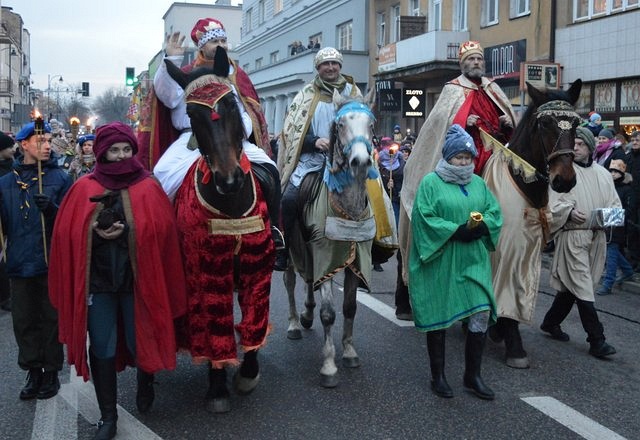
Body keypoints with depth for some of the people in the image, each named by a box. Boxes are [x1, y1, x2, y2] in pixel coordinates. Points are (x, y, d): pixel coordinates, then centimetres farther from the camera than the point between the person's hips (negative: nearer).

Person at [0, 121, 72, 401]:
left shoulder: (60, 178, 0)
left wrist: (52, 208, -20)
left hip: (51, 262, -2)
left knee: (51, 318, 6)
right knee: (24, 320, 8)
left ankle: (51, 372, 19)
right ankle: (33, 372, 22)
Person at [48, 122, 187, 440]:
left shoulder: (148, 188, 1)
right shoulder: (84, 188, 4)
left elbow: (161, 230, -5)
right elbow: (68, 233, 1)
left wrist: (125, 231, -16)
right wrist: (97, 233, -16)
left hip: (137, 279, -1)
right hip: (97, 280, 1)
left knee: (139, 342, 8)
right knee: (102, 349, 5)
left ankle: (146, 384, 40)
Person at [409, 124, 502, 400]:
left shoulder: (478, 183, 14)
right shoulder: (431, 183, -3)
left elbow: (495, 211, 11)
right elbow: (424, 218, -12)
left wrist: (483, 225, -11)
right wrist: (456, 230, -20)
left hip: (473, 261, 5)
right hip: (439, 262, -4)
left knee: (481, 314, -1)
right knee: (439, 317, 5)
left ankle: (473, 376, 14)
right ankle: (438, 376, 20)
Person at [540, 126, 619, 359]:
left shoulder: (602, 174, 13)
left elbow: (615, 203, 17)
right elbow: (553, 203, -7)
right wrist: (570, 212, -24)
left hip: (596, 236, 6)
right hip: (572, 234, -6)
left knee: (572, 285, 14)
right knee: (582, 288, -7)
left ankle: (551, 322, 31)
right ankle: (596, 340, -2)